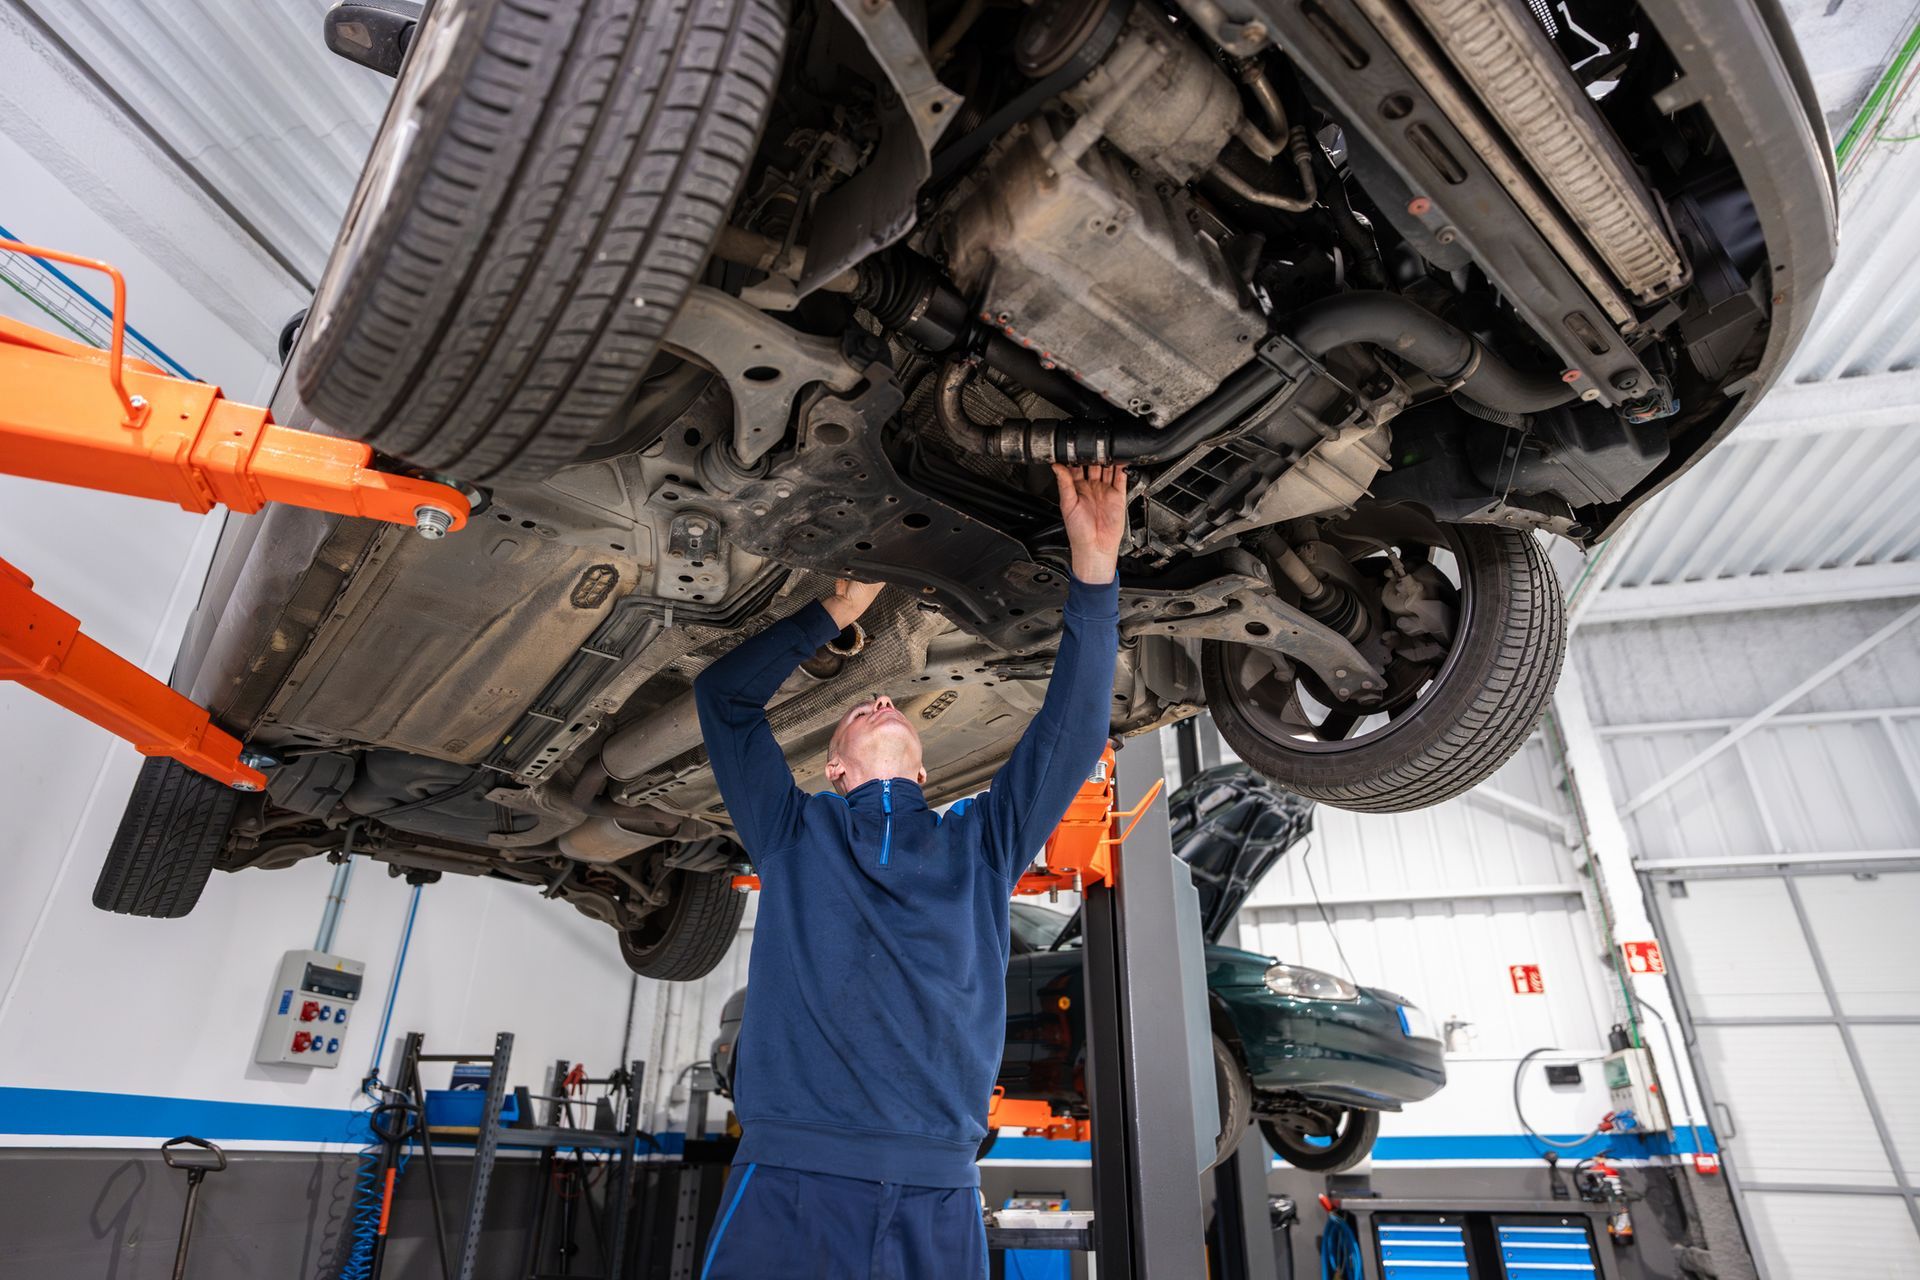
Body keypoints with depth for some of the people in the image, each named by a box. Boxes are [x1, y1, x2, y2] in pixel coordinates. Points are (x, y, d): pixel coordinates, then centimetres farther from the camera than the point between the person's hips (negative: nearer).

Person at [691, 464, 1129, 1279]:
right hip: (788, 1183, -1)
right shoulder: (794, 831, 14)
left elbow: (1071, 733, 9)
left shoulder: (978, 842, 16)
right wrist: (838, 611, 15)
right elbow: (724, 696, 12)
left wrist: (1094, 568, 3)